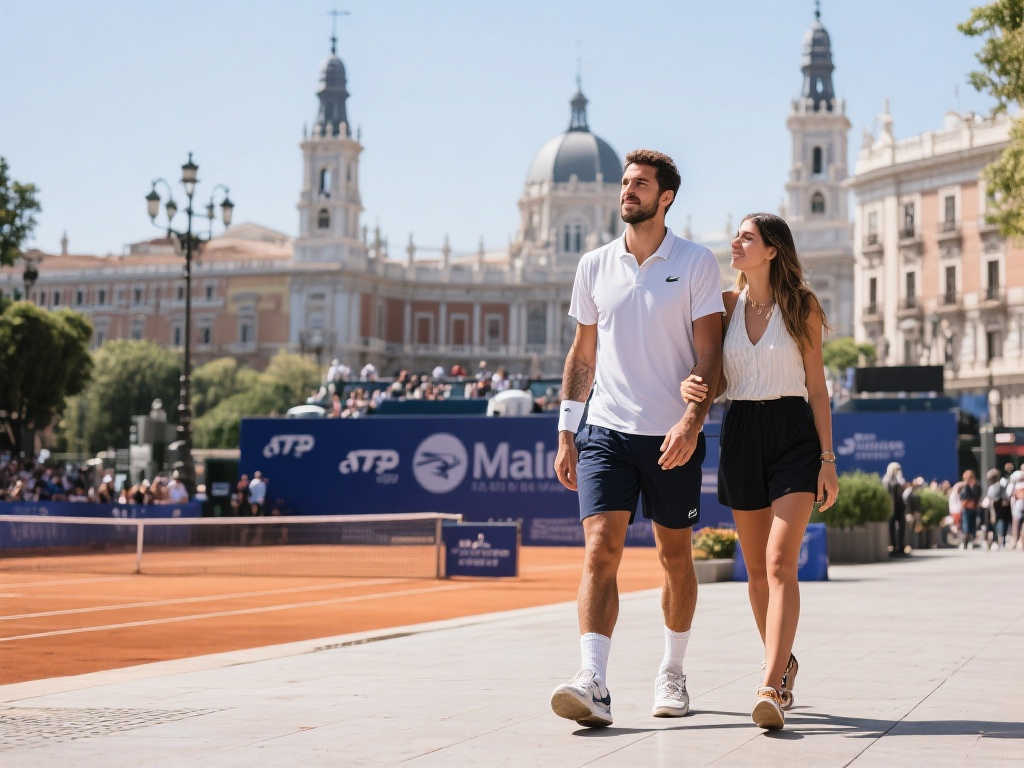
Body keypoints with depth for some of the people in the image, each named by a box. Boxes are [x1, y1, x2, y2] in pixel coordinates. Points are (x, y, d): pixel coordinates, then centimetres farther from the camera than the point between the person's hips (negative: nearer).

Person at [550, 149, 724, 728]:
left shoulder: (697, 263, -1)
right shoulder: (595, 266, 9)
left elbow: (710, 352, -5)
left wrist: (691, 421, -18)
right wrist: (567, 430, 9)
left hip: (672, 437, -2)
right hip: (605, 431, 2)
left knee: (676, 557, 9)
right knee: (600, 550, -13)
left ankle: (672, 674, 26)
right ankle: (594, 685, -20)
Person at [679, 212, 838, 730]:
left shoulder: (801, 307, 0)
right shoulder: (727, 304, 8)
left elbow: (816, 387, 1)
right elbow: (717, 379, 10)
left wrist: (828, 458, -4)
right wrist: (692, 385, -14)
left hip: (793, 435, -4)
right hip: (740, 434, 4)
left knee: (780, 564, -16)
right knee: (756, 570, 10)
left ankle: (771, 689, -24)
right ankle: (783, 664, 31)